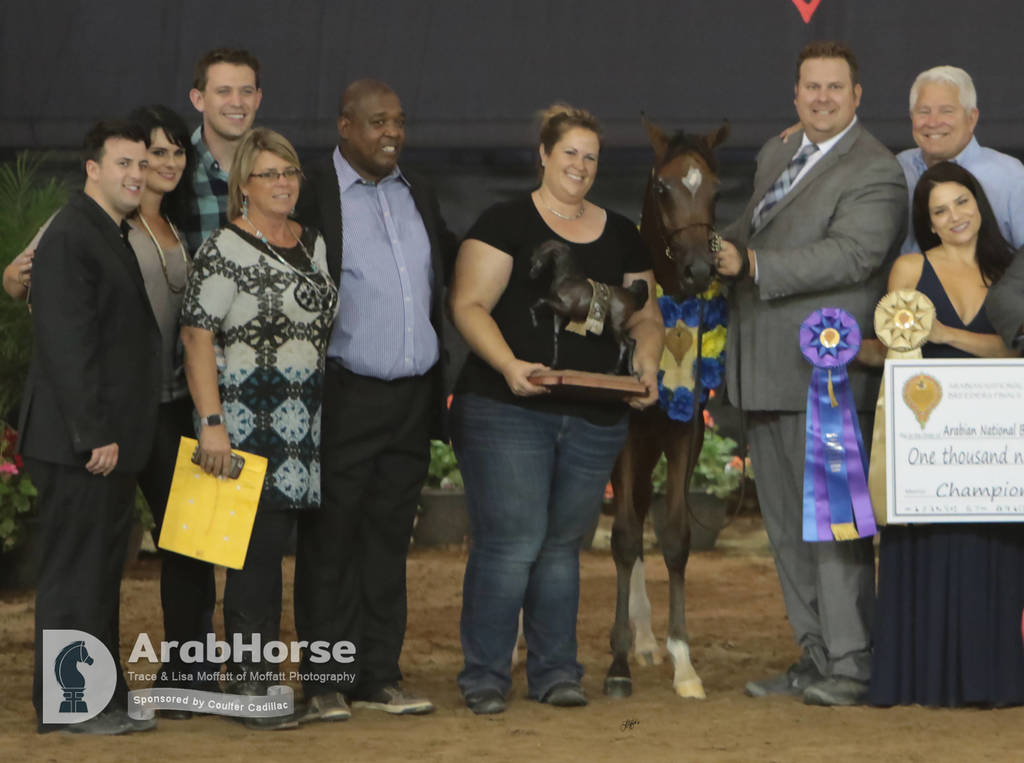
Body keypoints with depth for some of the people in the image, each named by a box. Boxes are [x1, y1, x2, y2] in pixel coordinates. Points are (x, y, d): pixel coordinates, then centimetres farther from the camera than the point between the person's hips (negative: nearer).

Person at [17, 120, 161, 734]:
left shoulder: (116, 237, 17)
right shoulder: (70, 238, -15)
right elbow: (67, 345, -20)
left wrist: (119, 435, 16)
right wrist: (95, 435, -22)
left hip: (111, 440, 10)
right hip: (81, 446, -10)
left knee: (102, 570, 14)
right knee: (75, 570, -4)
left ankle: (103, 697, 21)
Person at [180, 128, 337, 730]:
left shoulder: (314, 245, 16)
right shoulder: (226, 250, -5)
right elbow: (197, 337, -9)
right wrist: (212, 423, -16)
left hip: (309, 425, 6)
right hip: (251, 425, -6)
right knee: (257, 550, -7)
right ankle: (251, 685, -3)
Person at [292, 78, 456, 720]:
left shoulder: (417, 193, 15)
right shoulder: (312, 191, -6)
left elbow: (450, 265, 28)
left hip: (413, 396, 6)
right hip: (345, 396, -6)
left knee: (389, 537, 9)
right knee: (331, 540, -1)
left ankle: (380, 676, 14)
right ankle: (324, 682, 3)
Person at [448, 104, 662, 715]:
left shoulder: (621, 236, 15)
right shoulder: (507, 222, 0)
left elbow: (645, 316, 19)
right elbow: (469, 305, -7)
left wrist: (646, 365, -3)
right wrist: (508, 364, -22)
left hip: (595, 420, 5)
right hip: (506, 413, -5)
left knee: (563, 545, 10)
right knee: (511, 544, -9)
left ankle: (555, 671, 17)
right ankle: (485, 675, 1)